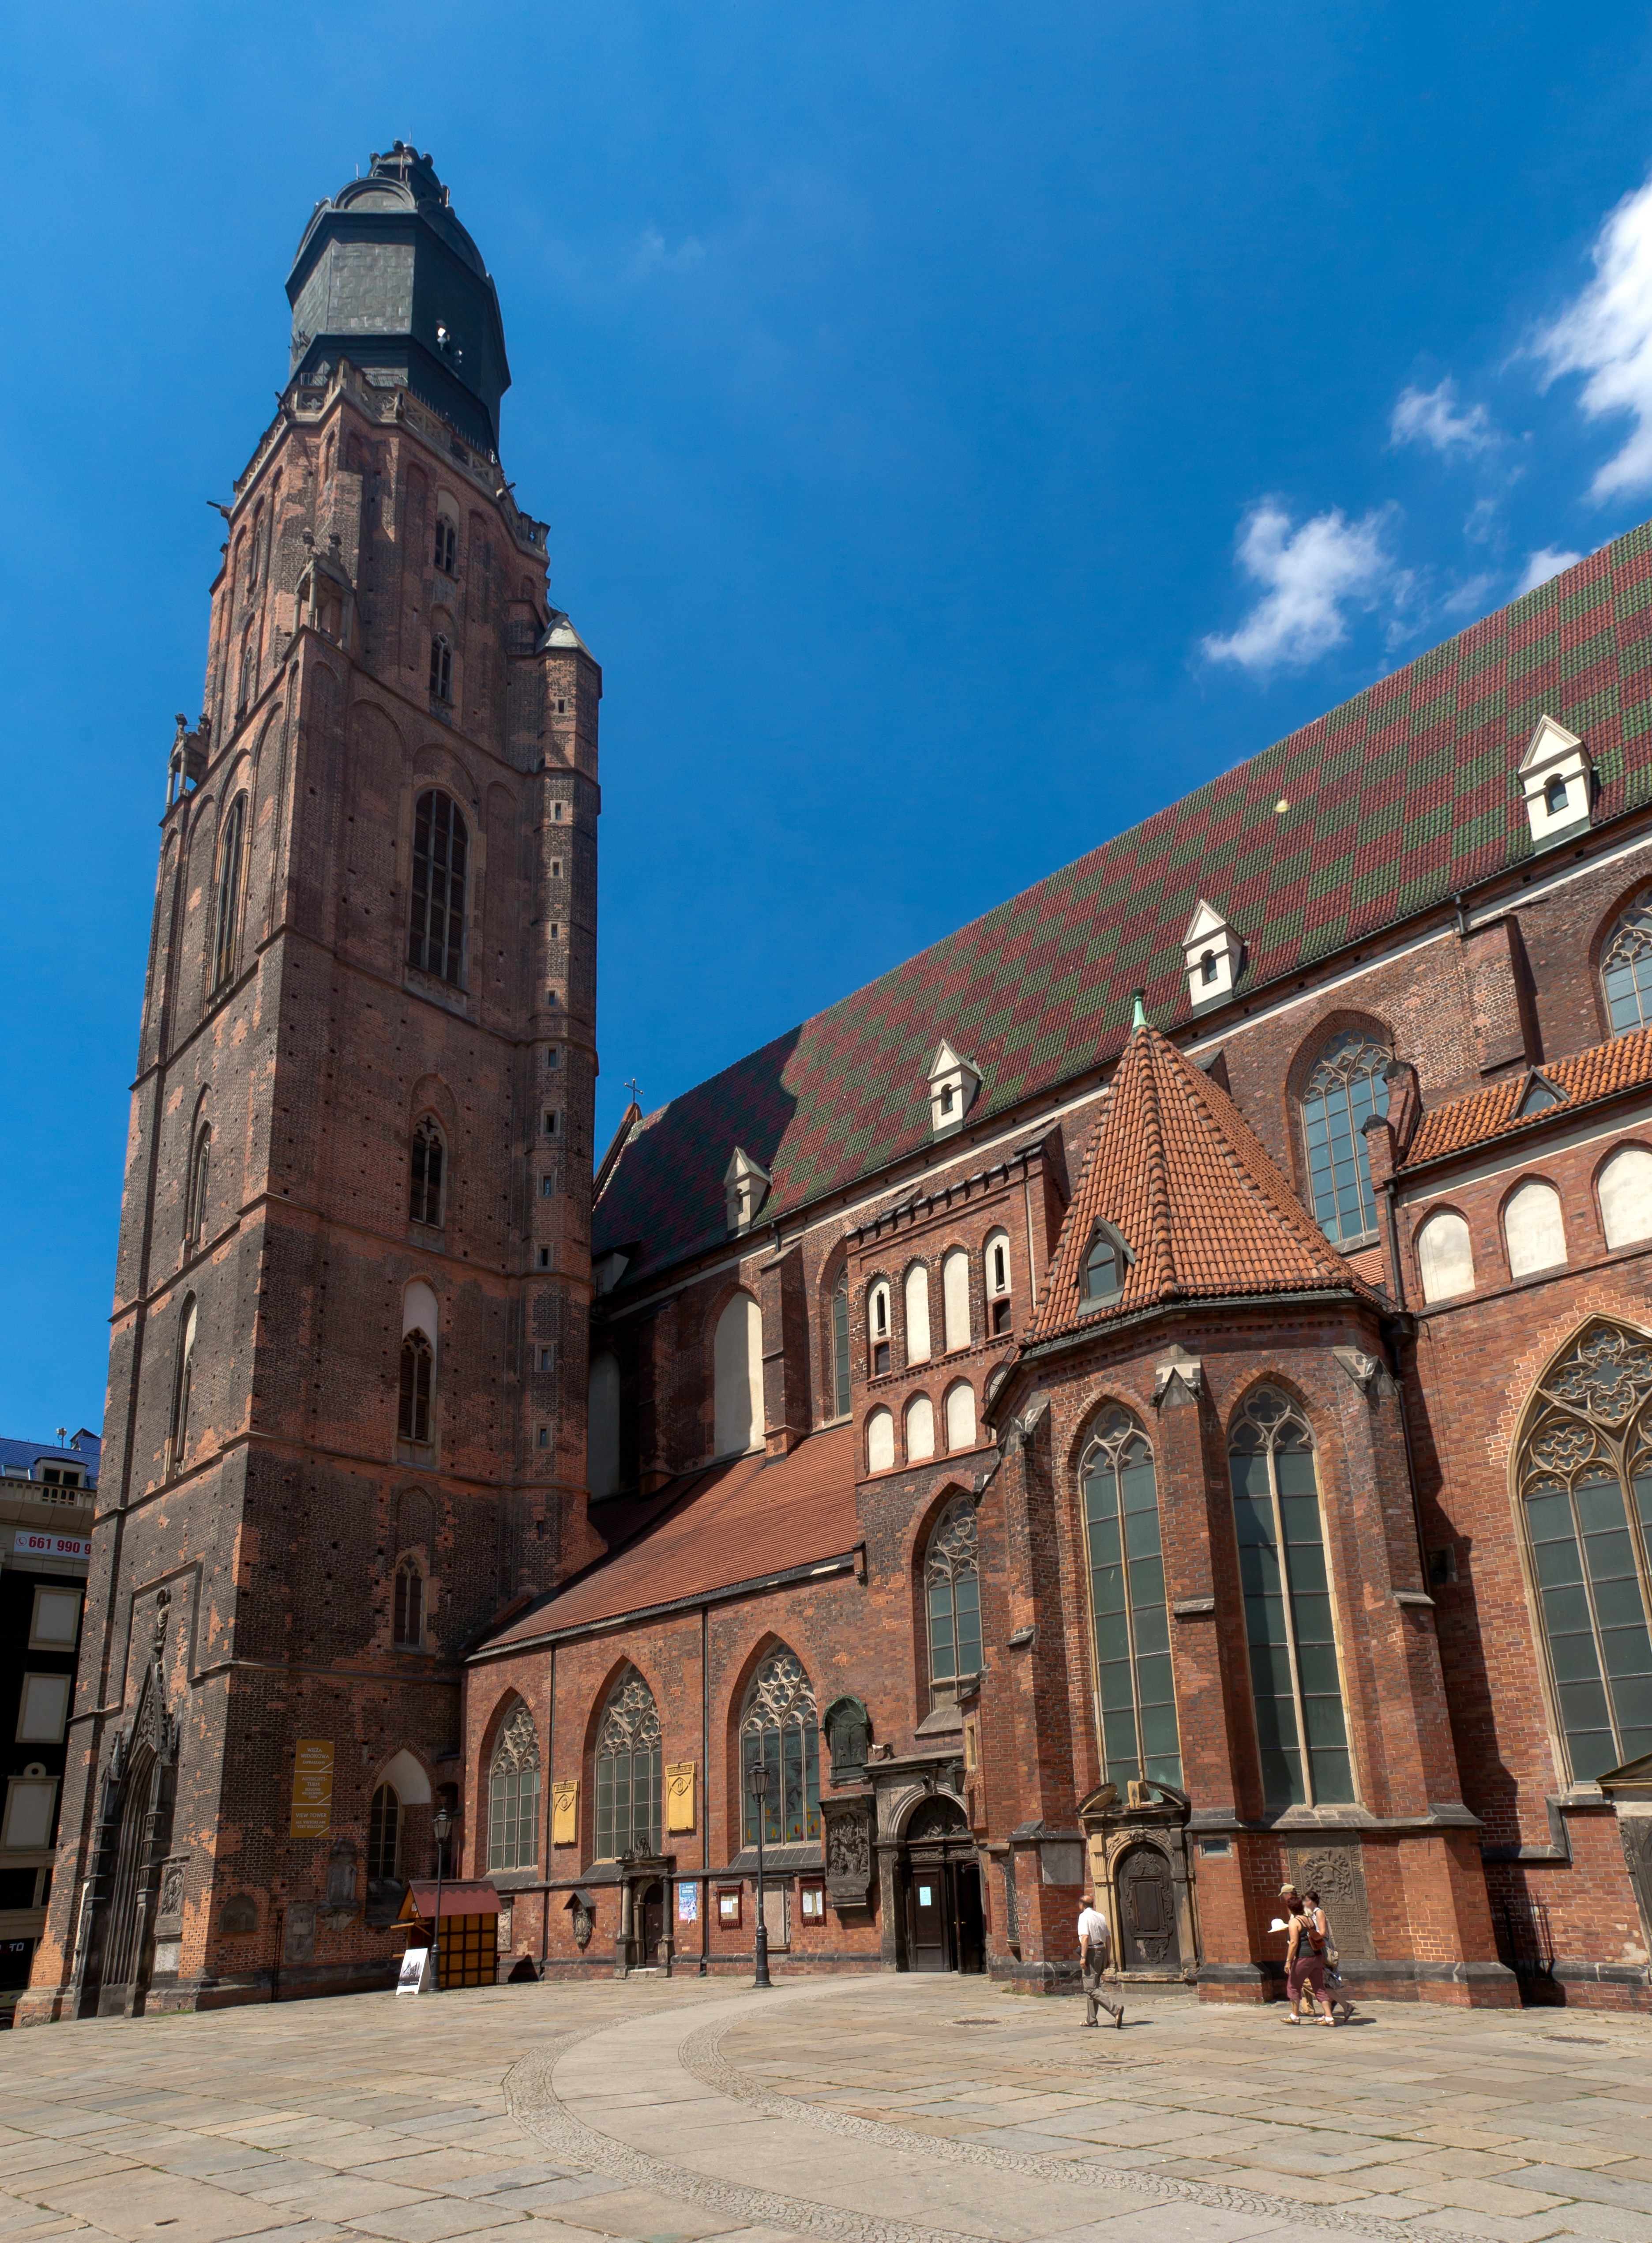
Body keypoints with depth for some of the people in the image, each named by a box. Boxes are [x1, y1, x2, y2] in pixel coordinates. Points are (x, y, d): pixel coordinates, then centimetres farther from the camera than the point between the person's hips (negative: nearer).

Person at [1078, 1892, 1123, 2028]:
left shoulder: (1084, 1916, -8)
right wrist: (1107, 1958, 19)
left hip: (1091, 1952, -8)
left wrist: (1083, 1957, -20)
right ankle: (1091, 2019, 17)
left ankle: (1115, 2009, -23)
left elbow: (1085, 1937, -19)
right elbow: (1108, 1938, 13)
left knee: (1091, 1989, -8)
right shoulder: (1101, 1916, 12)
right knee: (1093, 1986, 17)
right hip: (1102, 1951, 8)